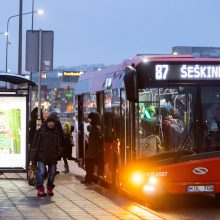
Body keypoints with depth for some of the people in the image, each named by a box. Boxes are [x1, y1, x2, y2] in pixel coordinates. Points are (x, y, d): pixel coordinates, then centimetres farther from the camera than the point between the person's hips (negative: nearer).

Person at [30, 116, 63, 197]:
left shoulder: (57, 132, 8)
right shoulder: (40, 131, 0)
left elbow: (59, 145, 16)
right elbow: (35, 143, 1)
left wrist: (59, 154, 7)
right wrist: (33, 156, -3)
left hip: (53, 157, 3)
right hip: (42, 156, -3)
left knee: (52, 173, 8)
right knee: (41, 172, -13)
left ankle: (50, 189, 22)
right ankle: (40, 189, -11)